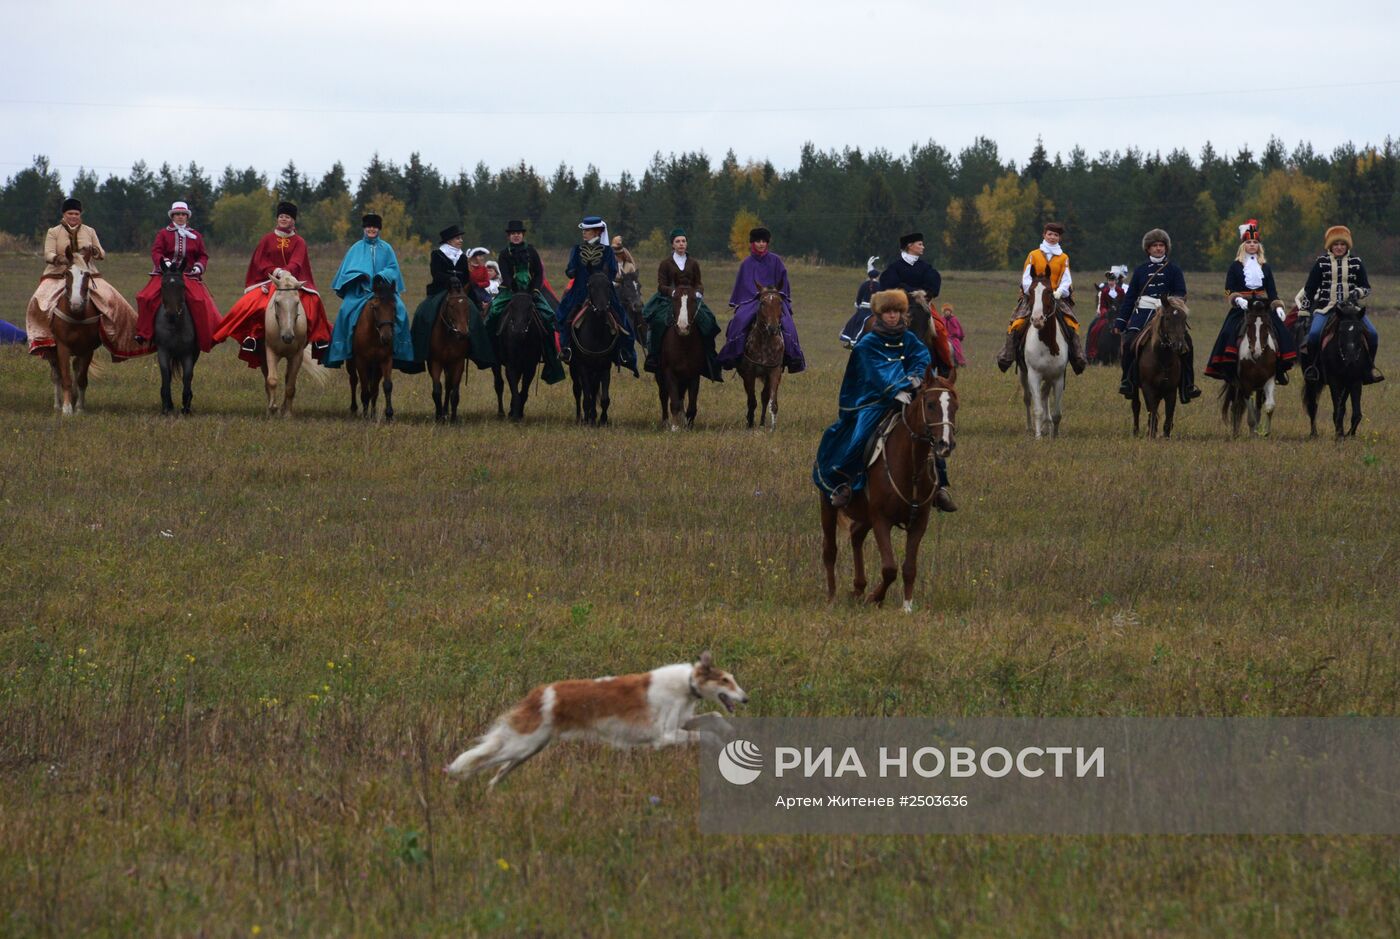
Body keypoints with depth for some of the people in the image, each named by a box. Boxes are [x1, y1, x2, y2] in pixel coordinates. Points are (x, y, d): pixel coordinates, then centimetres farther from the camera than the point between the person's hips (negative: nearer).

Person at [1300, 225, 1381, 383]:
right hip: (1325, 308, -2)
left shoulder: (1356, 262, 7)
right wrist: (1304, 310, 5)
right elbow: (1309, 289, 9)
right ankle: (1311, 365, -7)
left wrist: (1357, 293, -12)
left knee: (1372, 334, -15)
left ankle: (1370, 366, 8)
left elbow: (1366, 288, 10)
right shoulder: (1322, 263, 4)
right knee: (1314, 333, -29)